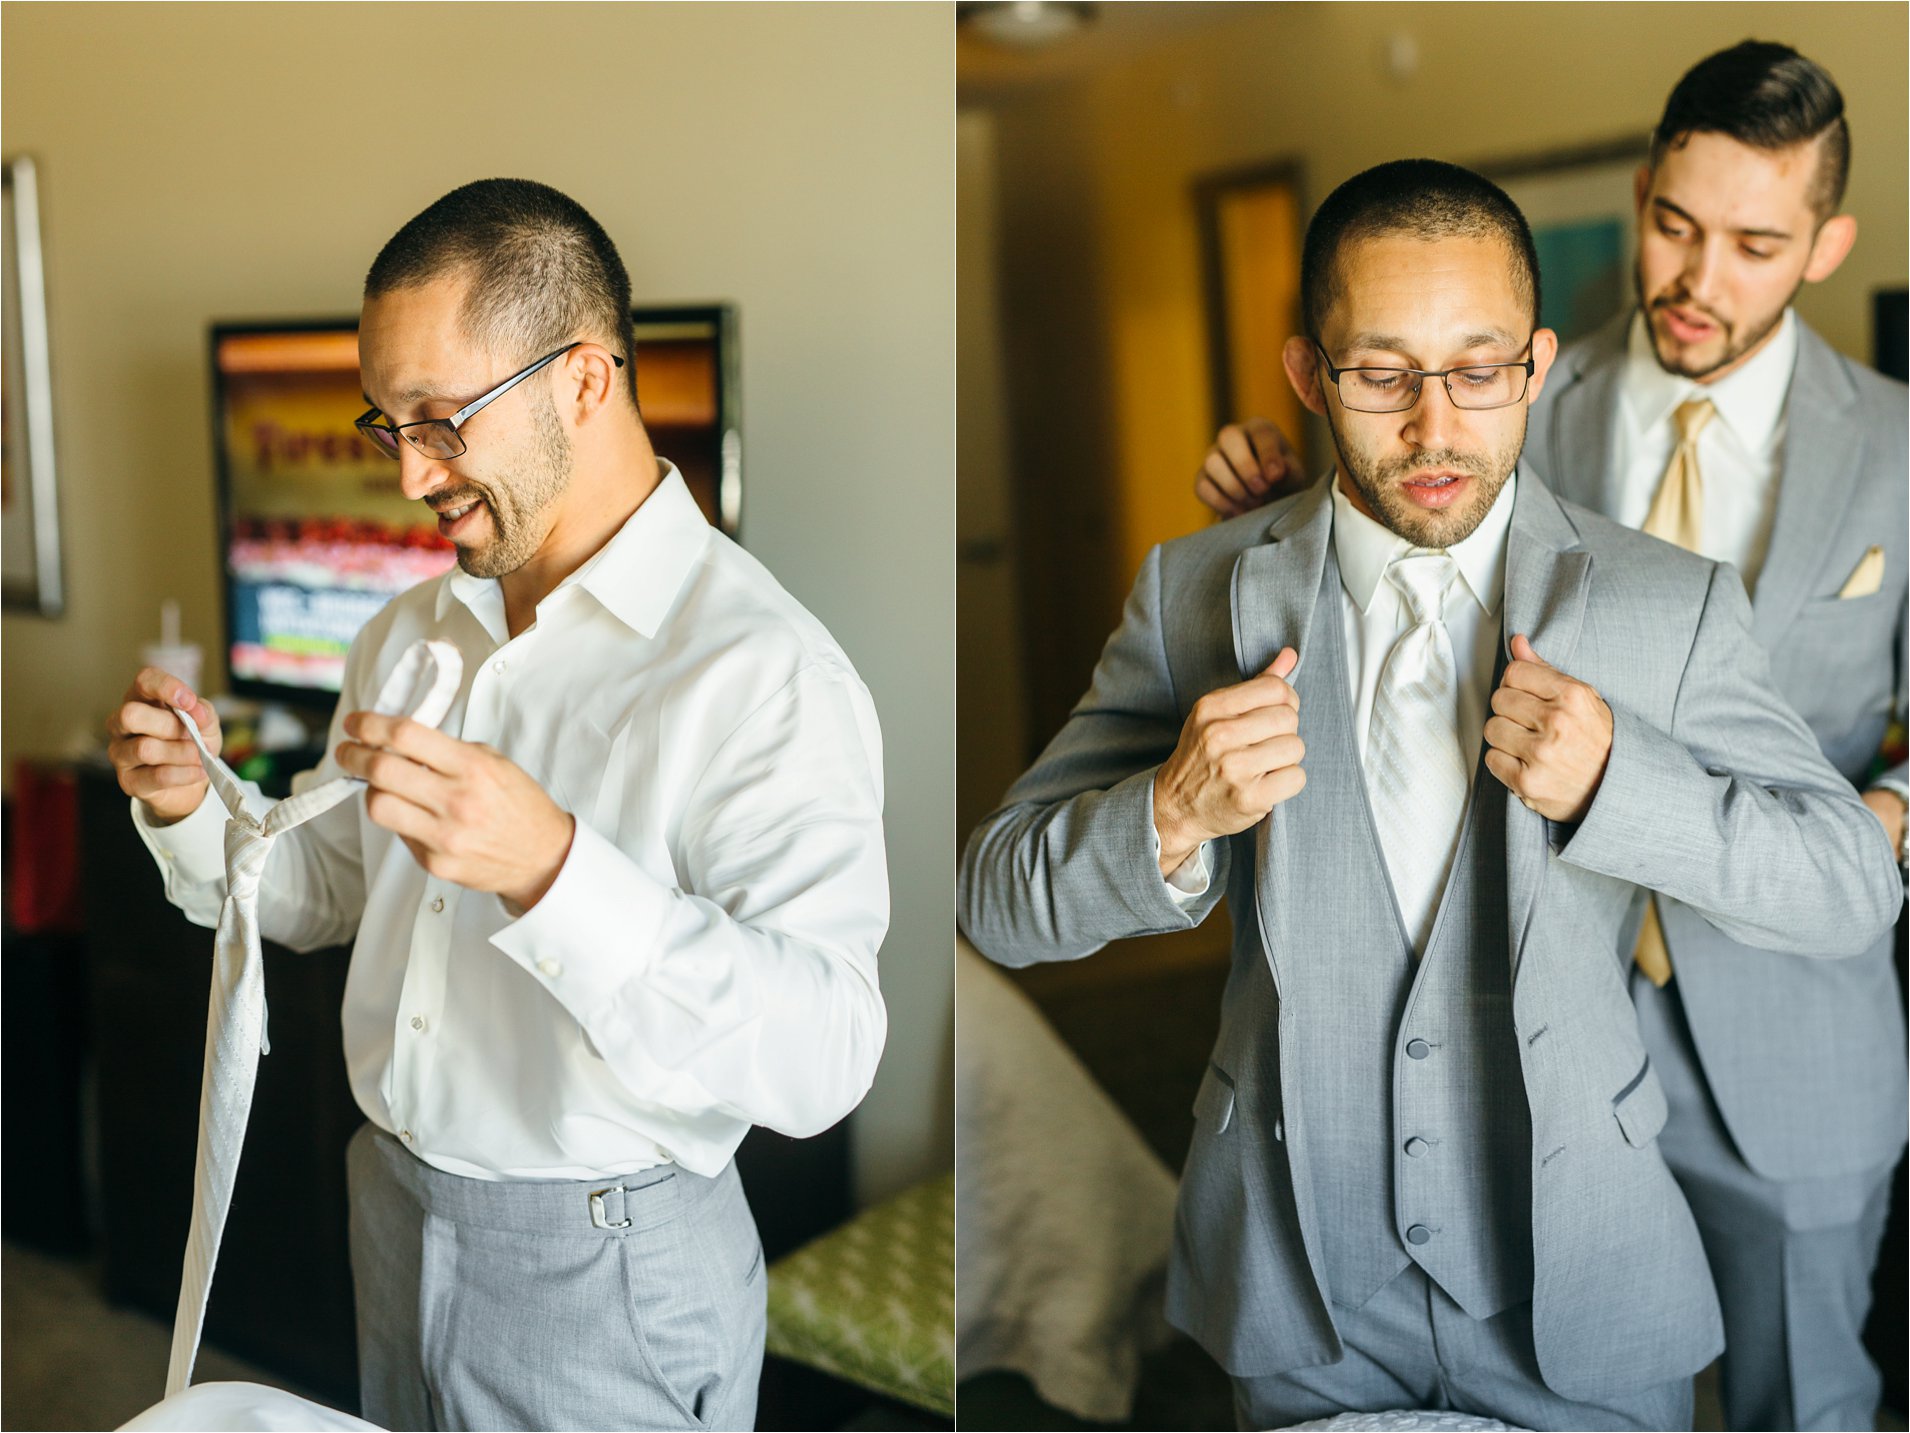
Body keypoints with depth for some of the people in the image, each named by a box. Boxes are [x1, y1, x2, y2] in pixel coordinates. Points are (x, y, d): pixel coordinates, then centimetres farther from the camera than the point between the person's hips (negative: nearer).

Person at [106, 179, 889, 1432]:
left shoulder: (763, 671, -22)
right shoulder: (409, 634, 4)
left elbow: (820, 1058, -30)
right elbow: (328, 894, 14)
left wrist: (551, 870, -40)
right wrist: (193, 809, -5)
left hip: (605, 1273, -6)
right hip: (393, 1214, 7)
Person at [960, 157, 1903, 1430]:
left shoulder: (1670, 603, -8)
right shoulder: (1197, 593, -7)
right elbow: (1000, 901, -8)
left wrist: (1618, 777, -25)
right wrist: (1174, 815, -29)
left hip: (1583, 1291, 1)